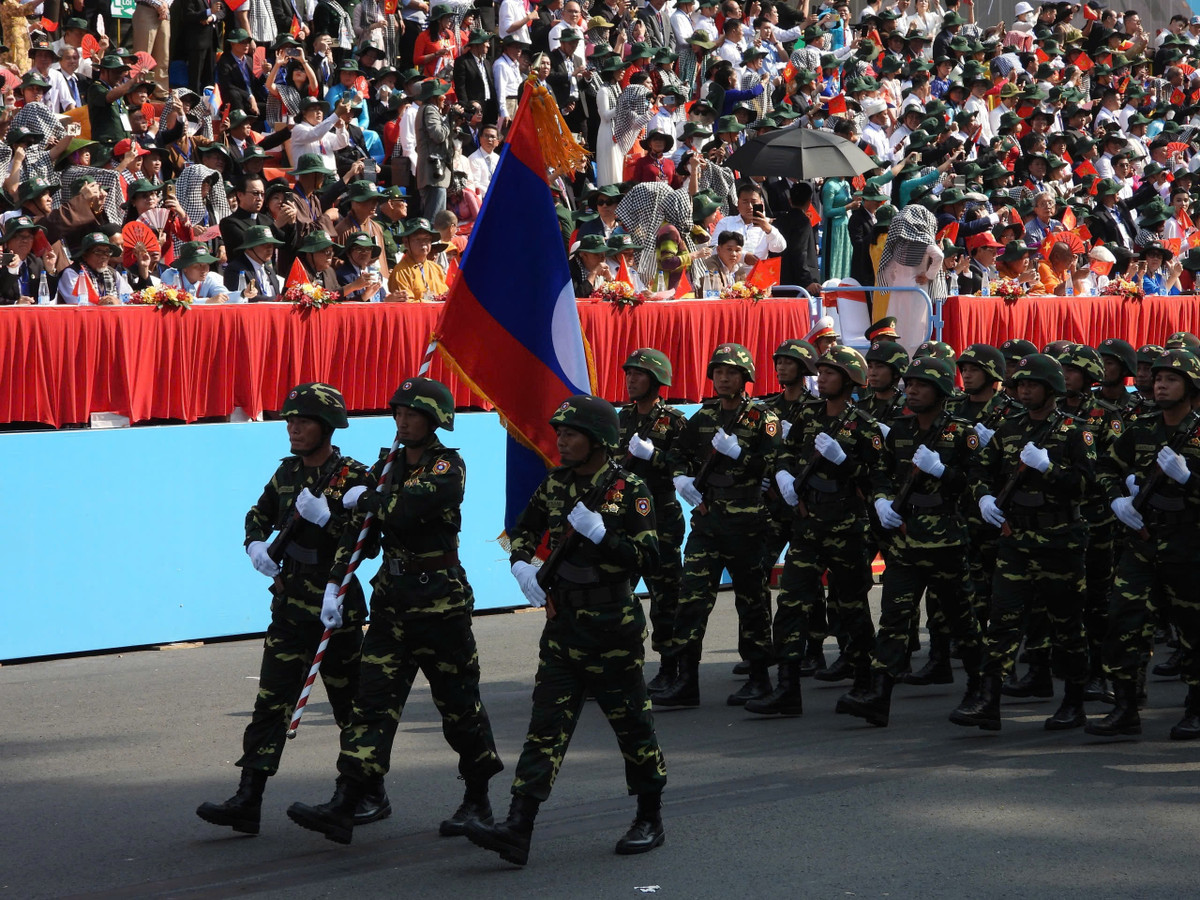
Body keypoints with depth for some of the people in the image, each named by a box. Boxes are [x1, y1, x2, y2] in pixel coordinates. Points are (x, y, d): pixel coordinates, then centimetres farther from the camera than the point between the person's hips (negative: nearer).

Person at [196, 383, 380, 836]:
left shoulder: (354, 478, -9)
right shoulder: (288, 471, 9)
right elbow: (259, 515, 25)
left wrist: (327, 517, -26)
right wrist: (256, 545, 5)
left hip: (336, 607, -5)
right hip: (290, 604, 5)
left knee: (353, 706, 6)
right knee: (271, 701, -2)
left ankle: (373, 796, 22)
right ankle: (247, 802, -6)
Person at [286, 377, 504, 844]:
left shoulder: (447, 467, -11)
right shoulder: (387, 465, 11)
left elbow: (403, 509, -25)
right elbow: (359, 530, 11)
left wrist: (365, 498, -6)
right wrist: (334, 583, 1)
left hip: (441, 599, -6)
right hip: (392, 596, 6)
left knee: (459, 702, 5)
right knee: (373, 698, -2)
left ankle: (478, 804, 20)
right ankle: (343, 808, -8)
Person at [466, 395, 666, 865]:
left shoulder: (629, 490, -9)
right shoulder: (555, 484, 6)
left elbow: (648, 557, -13)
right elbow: (524, 529, 22)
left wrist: (599, 534, -24)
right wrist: (521, 564, 2)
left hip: (613, 628, -5)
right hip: (563, 623, 5)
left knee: (631, 722, 6)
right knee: (546, 724, -2)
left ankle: (650, 820, 23)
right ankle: (517, 830, -10)